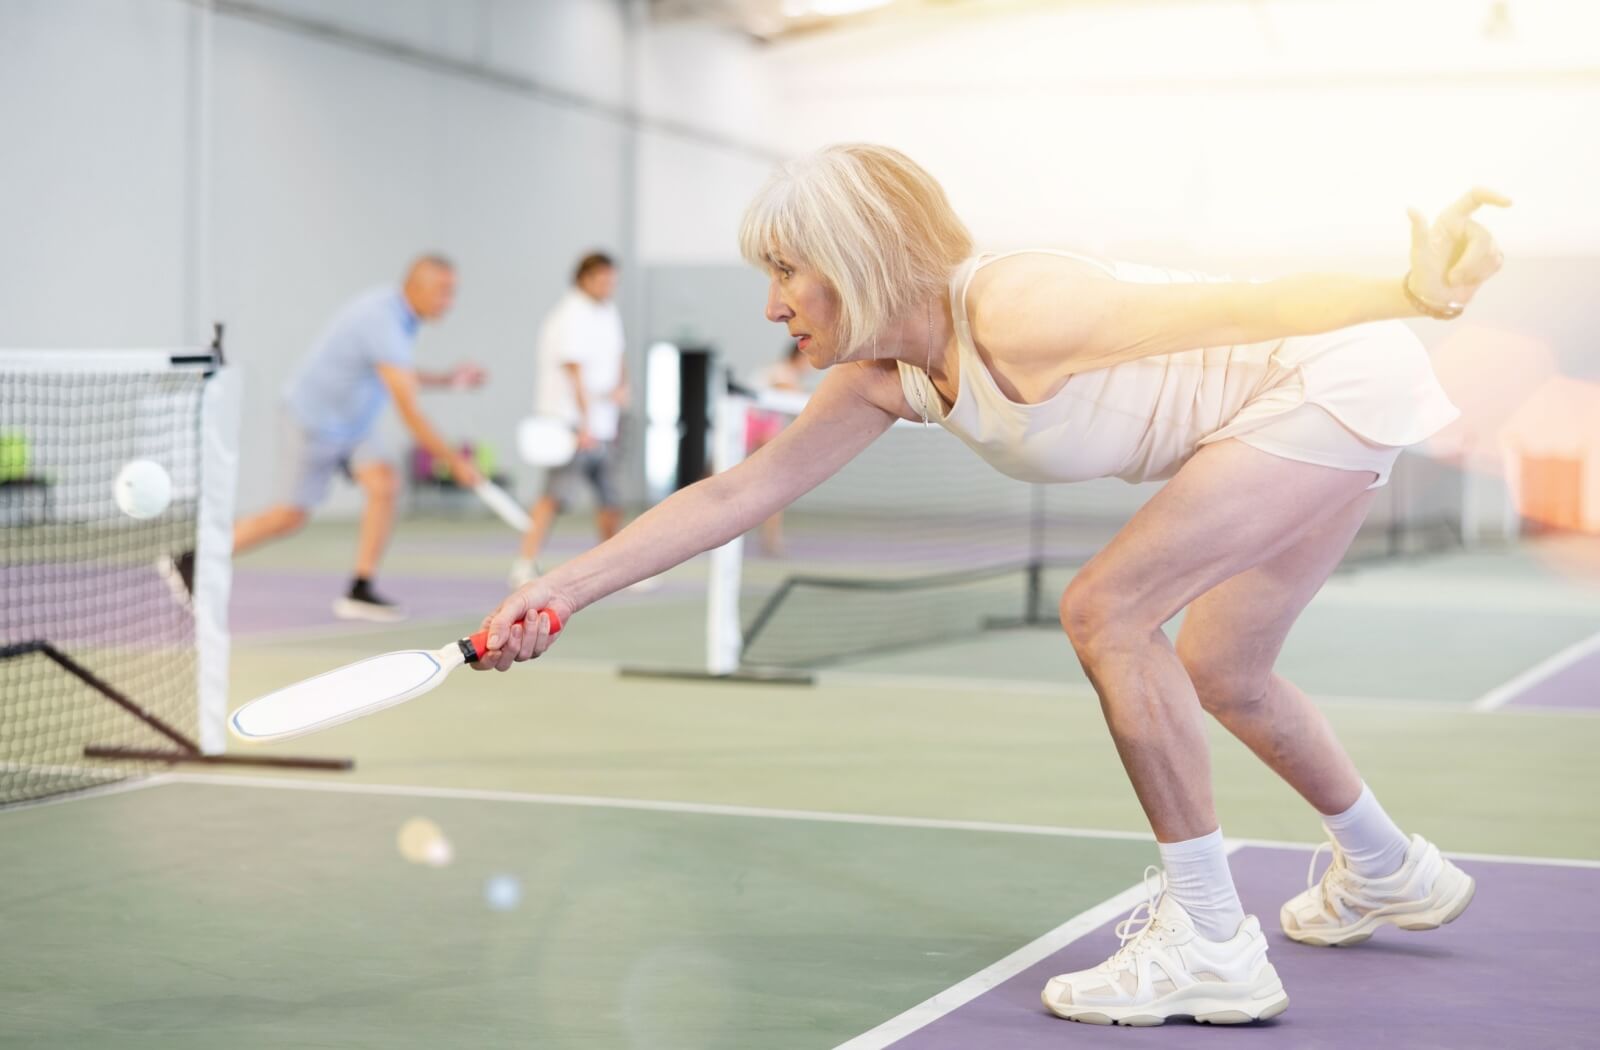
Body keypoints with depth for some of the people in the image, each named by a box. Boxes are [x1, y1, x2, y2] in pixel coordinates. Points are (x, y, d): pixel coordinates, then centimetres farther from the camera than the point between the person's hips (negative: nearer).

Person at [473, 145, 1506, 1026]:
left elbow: (1227, 305, -35)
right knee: (1220, 677, 23)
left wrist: (1415, 291, -47)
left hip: (1339, 377, -10)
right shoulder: (888, 377, -2)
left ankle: (1211, 947, -11)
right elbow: (739, 491, 1)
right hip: (1304, 404, 10)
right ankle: (1390, 873, 46)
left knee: (1105, 610, -18)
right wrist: (565, 588, -4)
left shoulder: (1012, 312, -28)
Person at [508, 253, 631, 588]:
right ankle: (523, 568, -23)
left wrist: (622, 387, -1)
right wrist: (584, 425, -25)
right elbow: (575, 371, -19)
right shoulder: (571, 317, -13)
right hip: (572, 419, -9)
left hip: (603, 421, 9)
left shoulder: (609, 312, 14)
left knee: (611, 501, 12)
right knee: (557, 492, -19)